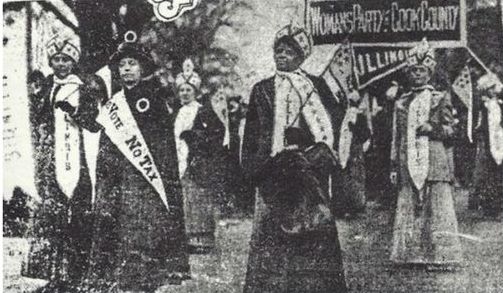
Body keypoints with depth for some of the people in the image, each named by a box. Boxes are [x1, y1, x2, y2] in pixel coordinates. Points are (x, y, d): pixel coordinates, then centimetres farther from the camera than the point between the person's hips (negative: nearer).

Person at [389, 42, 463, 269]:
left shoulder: (440, 99, 8)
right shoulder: (401, 103, 16)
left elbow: (450, 130, 6)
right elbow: (396, 137, 15)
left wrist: (432, 128, -13)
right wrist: (394, 166, 9)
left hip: (435, 163, -3)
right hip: (409, 164, 3)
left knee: (437, 208, -5)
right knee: (408, 208, 1)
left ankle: (440, 257, -2)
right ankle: (410, 256, 6)